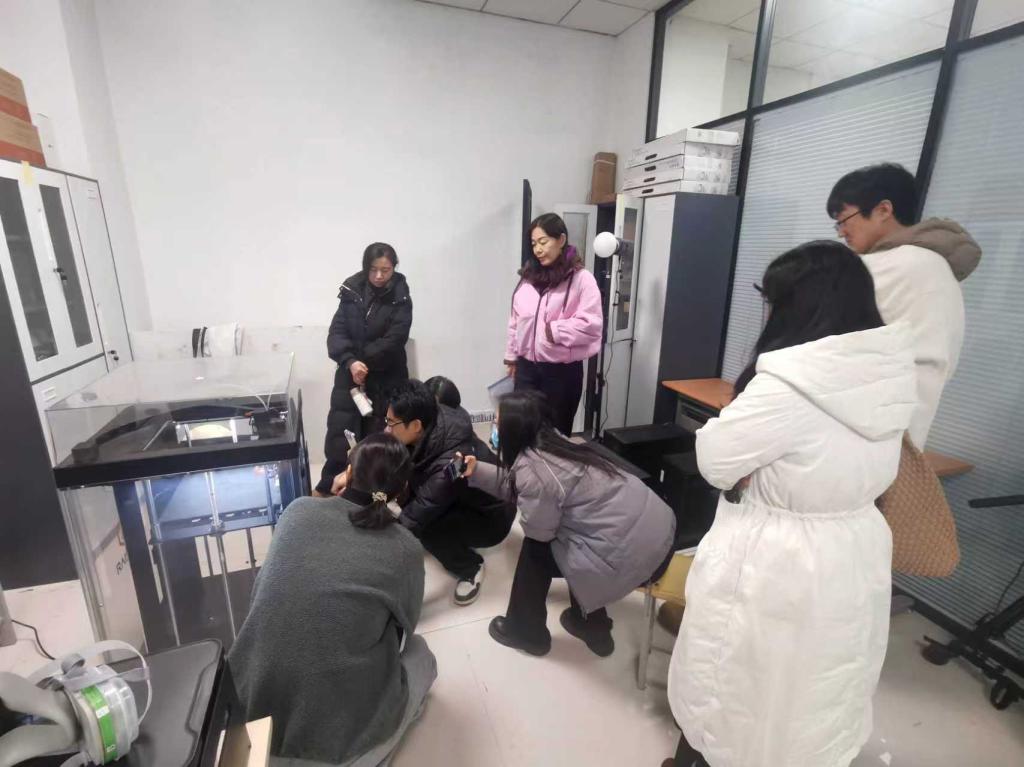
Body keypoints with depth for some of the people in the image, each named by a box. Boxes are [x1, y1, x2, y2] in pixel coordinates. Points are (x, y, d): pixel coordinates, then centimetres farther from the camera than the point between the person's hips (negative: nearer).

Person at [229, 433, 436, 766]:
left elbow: (261, 588, 12)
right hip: (340, 725, -4)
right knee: (418, 653, 24)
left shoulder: (298, 510, -6)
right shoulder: (406, 550, -12)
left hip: (254, 700, 4)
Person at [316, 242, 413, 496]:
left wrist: (362, 360, -15)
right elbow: (336, 332, -5)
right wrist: (350, 362, -21)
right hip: (349, 375, 2)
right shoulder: (352, 292, 2)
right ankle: (328, 487, 25)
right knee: (339, 431, 6)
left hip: (386, 379, -2)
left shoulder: (401, 300, -5)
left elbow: (393, 341, -13)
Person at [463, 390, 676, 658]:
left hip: (629, 554, -8)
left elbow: (538, 531, -5)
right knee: (556, 534, 26)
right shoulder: (551, 442, 6)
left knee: (536, 549, 8)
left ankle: (525, 631, 30)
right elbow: (515, 485, 19)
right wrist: (477, 471, 19)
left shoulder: (531, 470, -19)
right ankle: (591, 625, 38)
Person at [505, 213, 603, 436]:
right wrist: (511, 355, 15)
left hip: (563, 370, -4)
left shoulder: (581, 278, -9)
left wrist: (554, 331, -19)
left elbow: (591, 324, -17)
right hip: (527, 367, 5)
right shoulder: (528, 276, 7)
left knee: (556, 432, 10)